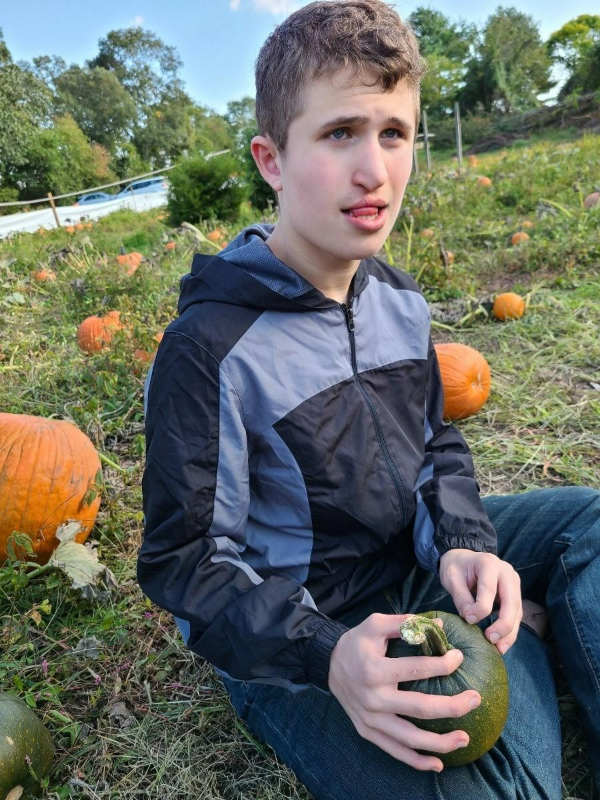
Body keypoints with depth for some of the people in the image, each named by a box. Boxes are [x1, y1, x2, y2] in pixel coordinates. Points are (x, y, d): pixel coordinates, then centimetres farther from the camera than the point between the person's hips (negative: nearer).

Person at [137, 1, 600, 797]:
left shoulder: (399, 300, -2)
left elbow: (436, 444, 8)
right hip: (291, 632, -6)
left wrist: (462, 542, -11)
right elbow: (186, 561, -18)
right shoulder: (210, 348, -24)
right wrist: (324, 654, -30)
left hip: (408, 552, 7)